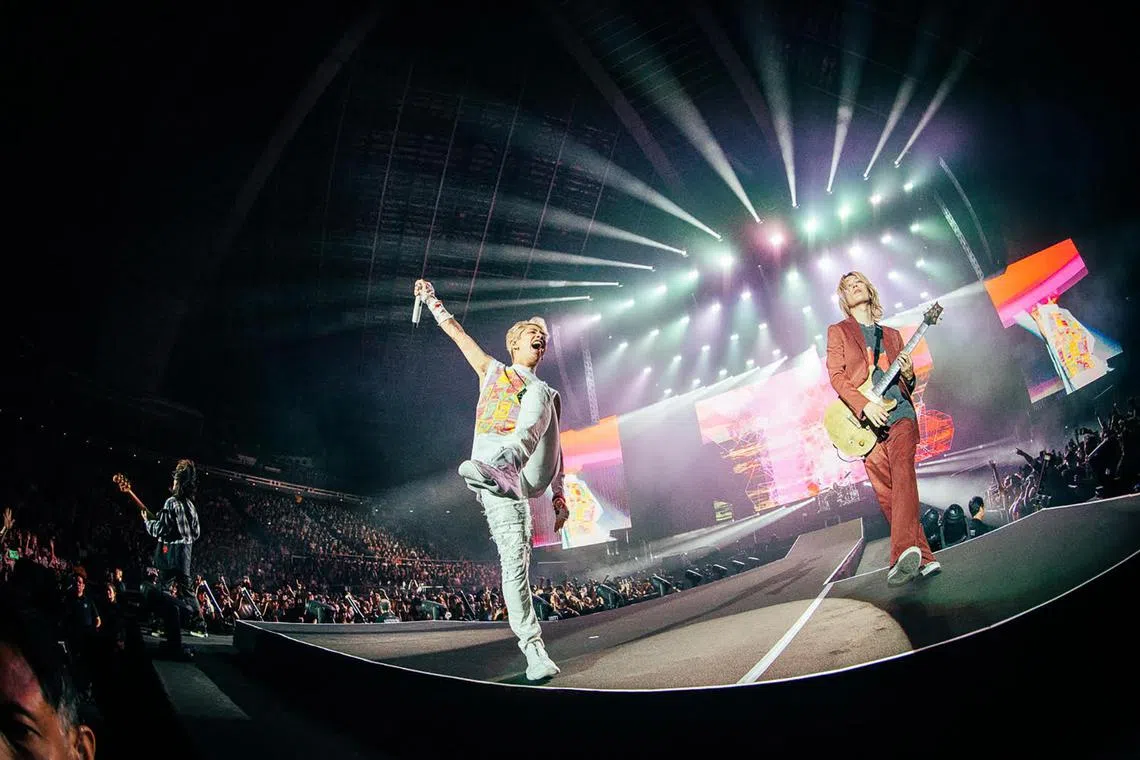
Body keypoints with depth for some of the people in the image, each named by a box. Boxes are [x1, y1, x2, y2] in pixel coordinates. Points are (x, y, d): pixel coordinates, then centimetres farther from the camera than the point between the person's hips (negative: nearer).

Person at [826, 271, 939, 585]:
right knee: (885, 492, -6)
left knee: (902, 476, -22)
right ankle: (923, 557, -1)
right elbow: (836, 375, -1)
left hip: (900, 413, 1)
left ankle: (905, 552, -35)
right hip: (866, 421, -1)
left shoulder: (892, 335, 25)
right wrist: (865, 405, -15)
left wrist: (908, 375, 1)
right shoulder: (838, 332, 13)